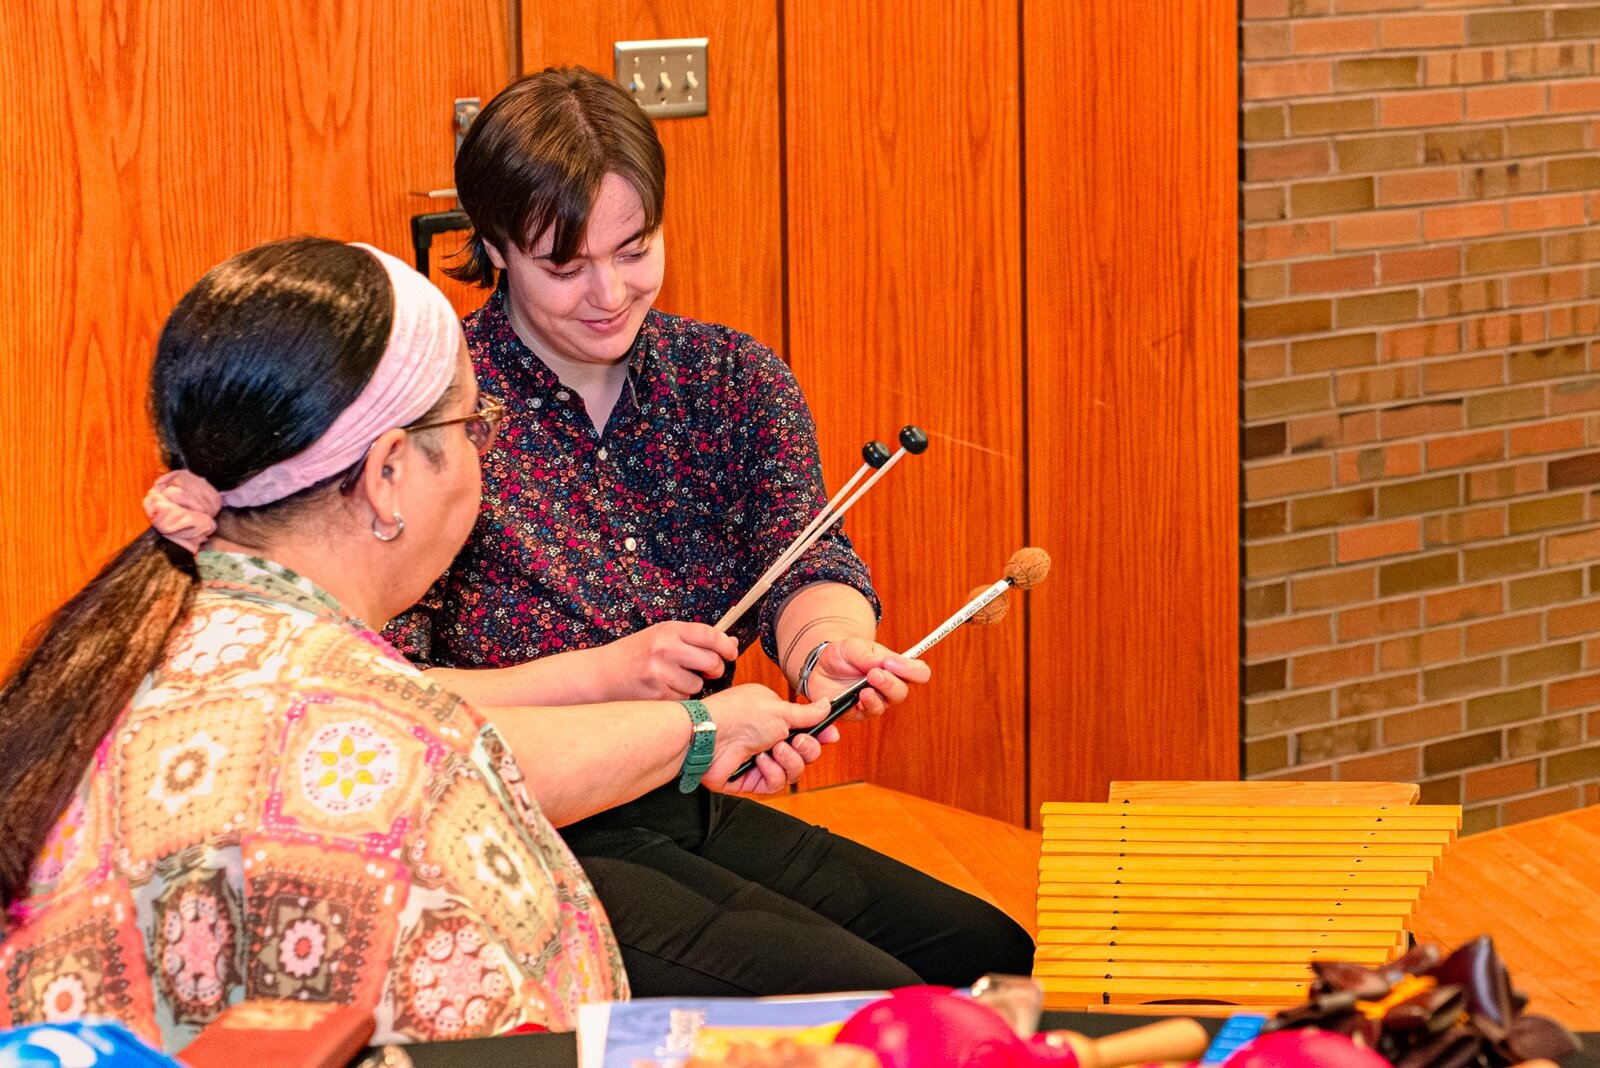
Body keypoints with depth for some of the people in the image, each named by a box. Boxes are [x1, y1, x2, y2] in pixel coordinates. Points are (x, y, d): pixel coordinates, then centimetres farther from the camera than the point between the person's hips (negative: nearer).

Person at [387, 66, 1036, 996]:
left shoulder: (733, 377, 7)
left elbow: (802, 555, -9)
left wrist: (827, 643, -33)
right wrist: (600, 676, -23)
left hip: (696, 813, 6)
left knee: (995, 954, -6)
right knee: (850, 995, -22)